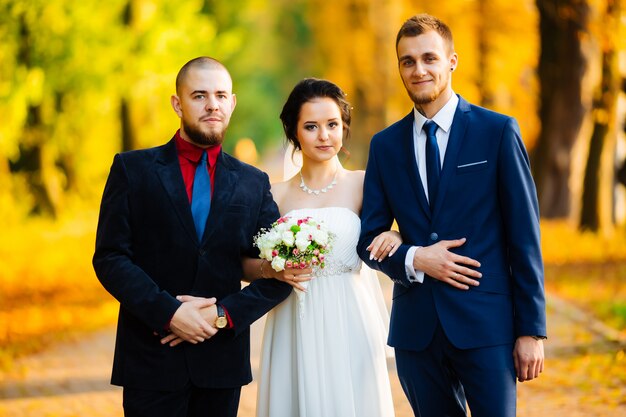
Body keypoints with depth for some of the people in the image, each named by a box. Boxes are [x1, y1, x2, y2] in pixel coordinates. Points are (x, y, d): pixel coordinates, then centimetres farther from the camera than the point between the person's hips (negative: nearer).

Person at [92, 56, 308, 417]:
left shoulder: (254, 183, 9)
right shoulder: (133, 169, 2)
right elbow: (109, 257, -4)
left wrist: (224, 315, -9)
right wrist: (168, 313, -15)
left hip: (223, 358, 2)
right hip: (152, 358, -2)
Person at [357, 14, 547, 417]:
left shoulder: (498, 131, -1)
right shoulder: (385, 145, 9)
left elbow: (524, 235, -3)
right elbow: (369, 240, 10)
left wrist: (532, 329, -6)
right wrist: (413, 259, -11)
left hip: (485, 323, -3)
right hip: (416, 326, 3)